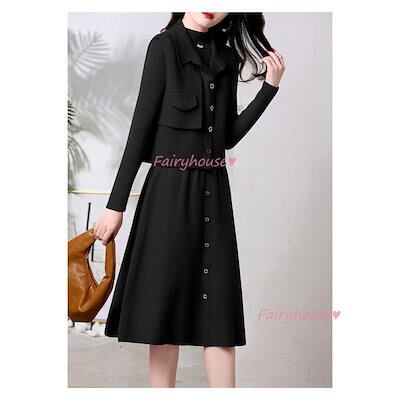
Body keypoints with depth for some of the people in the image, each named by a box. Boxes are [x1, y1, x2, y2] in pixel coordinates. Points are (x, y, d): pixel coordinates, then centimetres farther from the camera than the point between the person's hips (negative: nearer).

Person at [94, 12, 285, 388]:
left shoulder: (227, 57, 13)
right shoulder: (164, 45, 0)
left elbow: (230, 135, 12)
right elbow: (141, 126, -5)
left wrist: (270, 86, 6)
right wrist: (116, 204, -8)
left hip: (213, 191, 5)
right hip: (170, 188, -5)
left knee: (219, 306, 3)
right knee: (166, 302, 0)